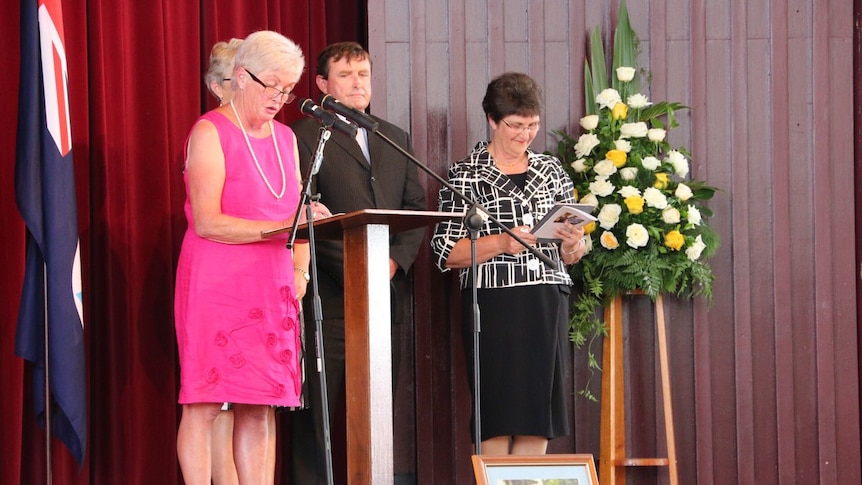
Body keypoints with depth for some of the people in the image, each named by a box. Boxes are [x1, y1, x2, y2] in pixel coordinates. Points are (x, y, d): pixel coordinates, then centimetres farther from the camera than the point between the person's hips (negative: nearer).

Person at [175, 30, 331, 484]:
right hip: (215, 287, -7)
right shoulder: (210, 132, -5)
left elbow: (299, 216, 22)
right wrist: (279, 227, -22)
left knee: (259, 407, 4)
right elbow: (206, 222, -15)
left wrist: (299, 271, 4)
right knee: (205, 404, -7)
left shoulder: (284, 137, 17)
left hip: (271, 289, 7)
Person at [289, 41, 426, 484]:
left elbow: (416, 209, 14)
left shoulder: (395, 139, 19)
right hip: (330, 296, -6)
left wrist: (396, 260, -3)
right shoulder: (305, 136, -1)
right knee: (319, 419, -6)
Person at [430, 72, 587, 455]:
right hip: (493, 305, -4)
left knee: (538, 417, 2)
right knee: (497, 418, -7)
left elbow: (570, 256, 17)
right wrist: (500, 243, -17)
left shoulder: (551, 171, 15)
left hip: (546, 307, 4)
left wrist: (573, 243, -6)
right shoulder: (466, 176, 3)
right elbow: (446, 254, -3)